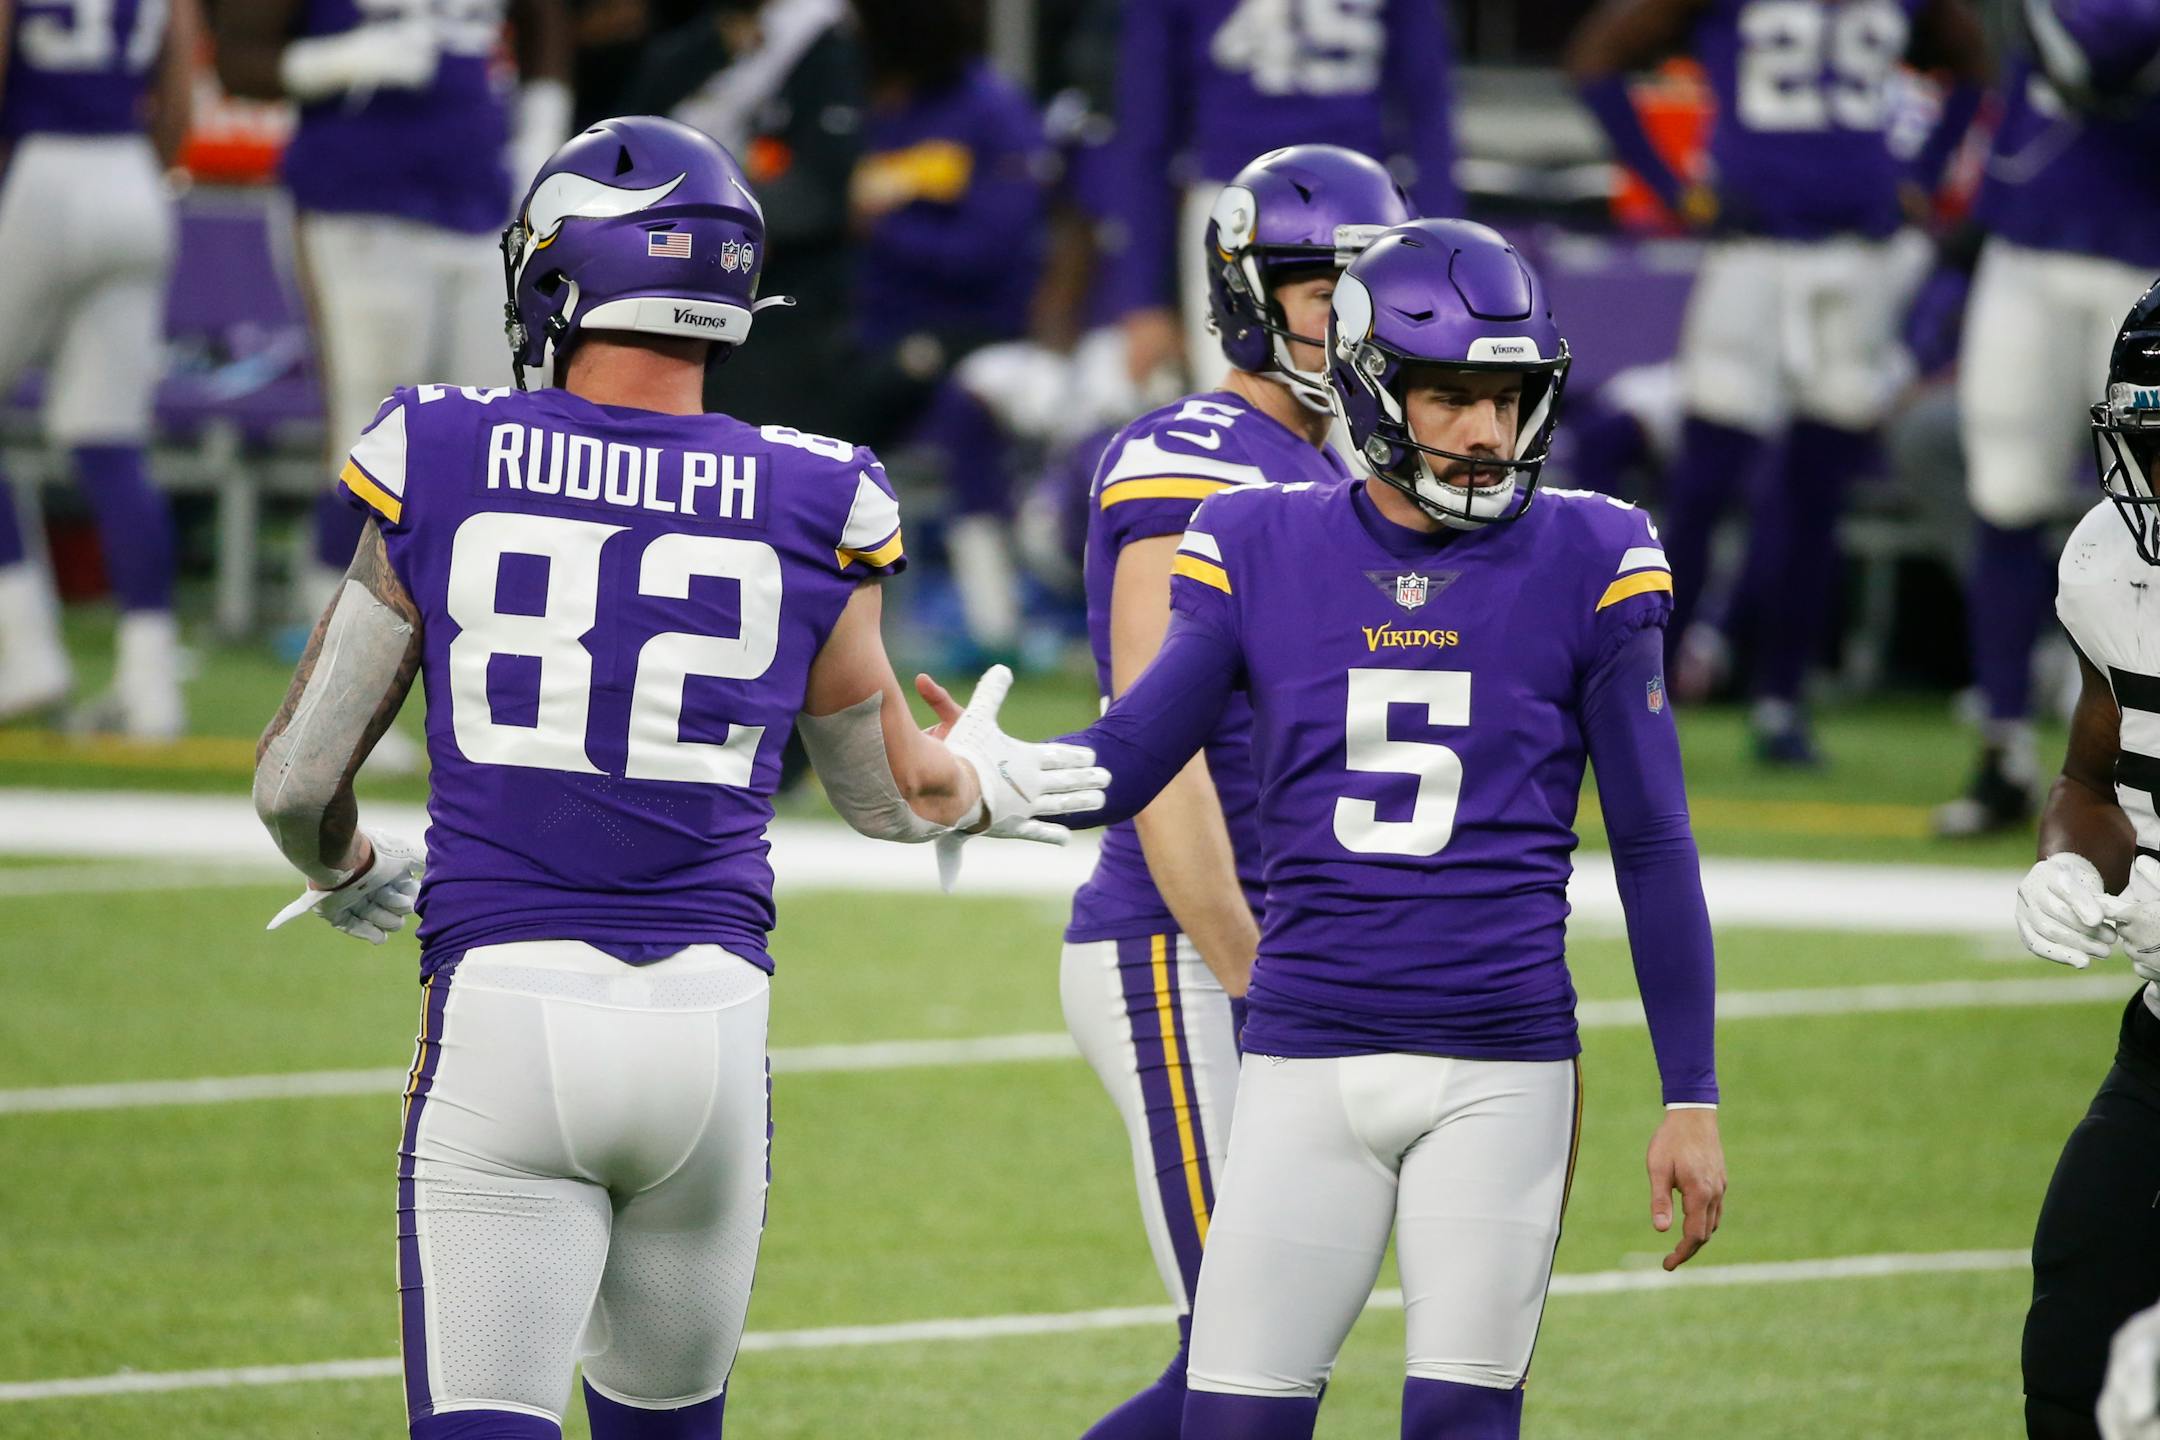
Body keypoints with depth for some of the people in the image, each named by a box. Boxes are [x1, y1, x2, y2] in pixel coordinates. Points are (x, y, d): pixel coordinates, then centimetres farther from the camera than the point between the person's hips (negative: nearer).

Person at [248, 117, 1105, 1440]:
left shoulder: (442, 468, -1)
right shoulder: (805, 510, 2)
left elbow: (298, 784, 4)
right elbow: (889, 793, 19)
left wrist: (349, 874, 27)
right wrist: (979, 787, 42)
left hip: (503, 1018, -2)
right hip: (708, 1019, 2)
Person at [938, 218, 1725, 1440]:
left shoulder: (1583, 565, 0)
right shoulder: (1269, 553, 3)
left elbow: (1654, 848, 4)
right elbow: (1130, 759, 2)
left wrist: (1694, 1097, 2)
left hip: (1499, 1072, -1)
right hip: (1306, 1062, 1)